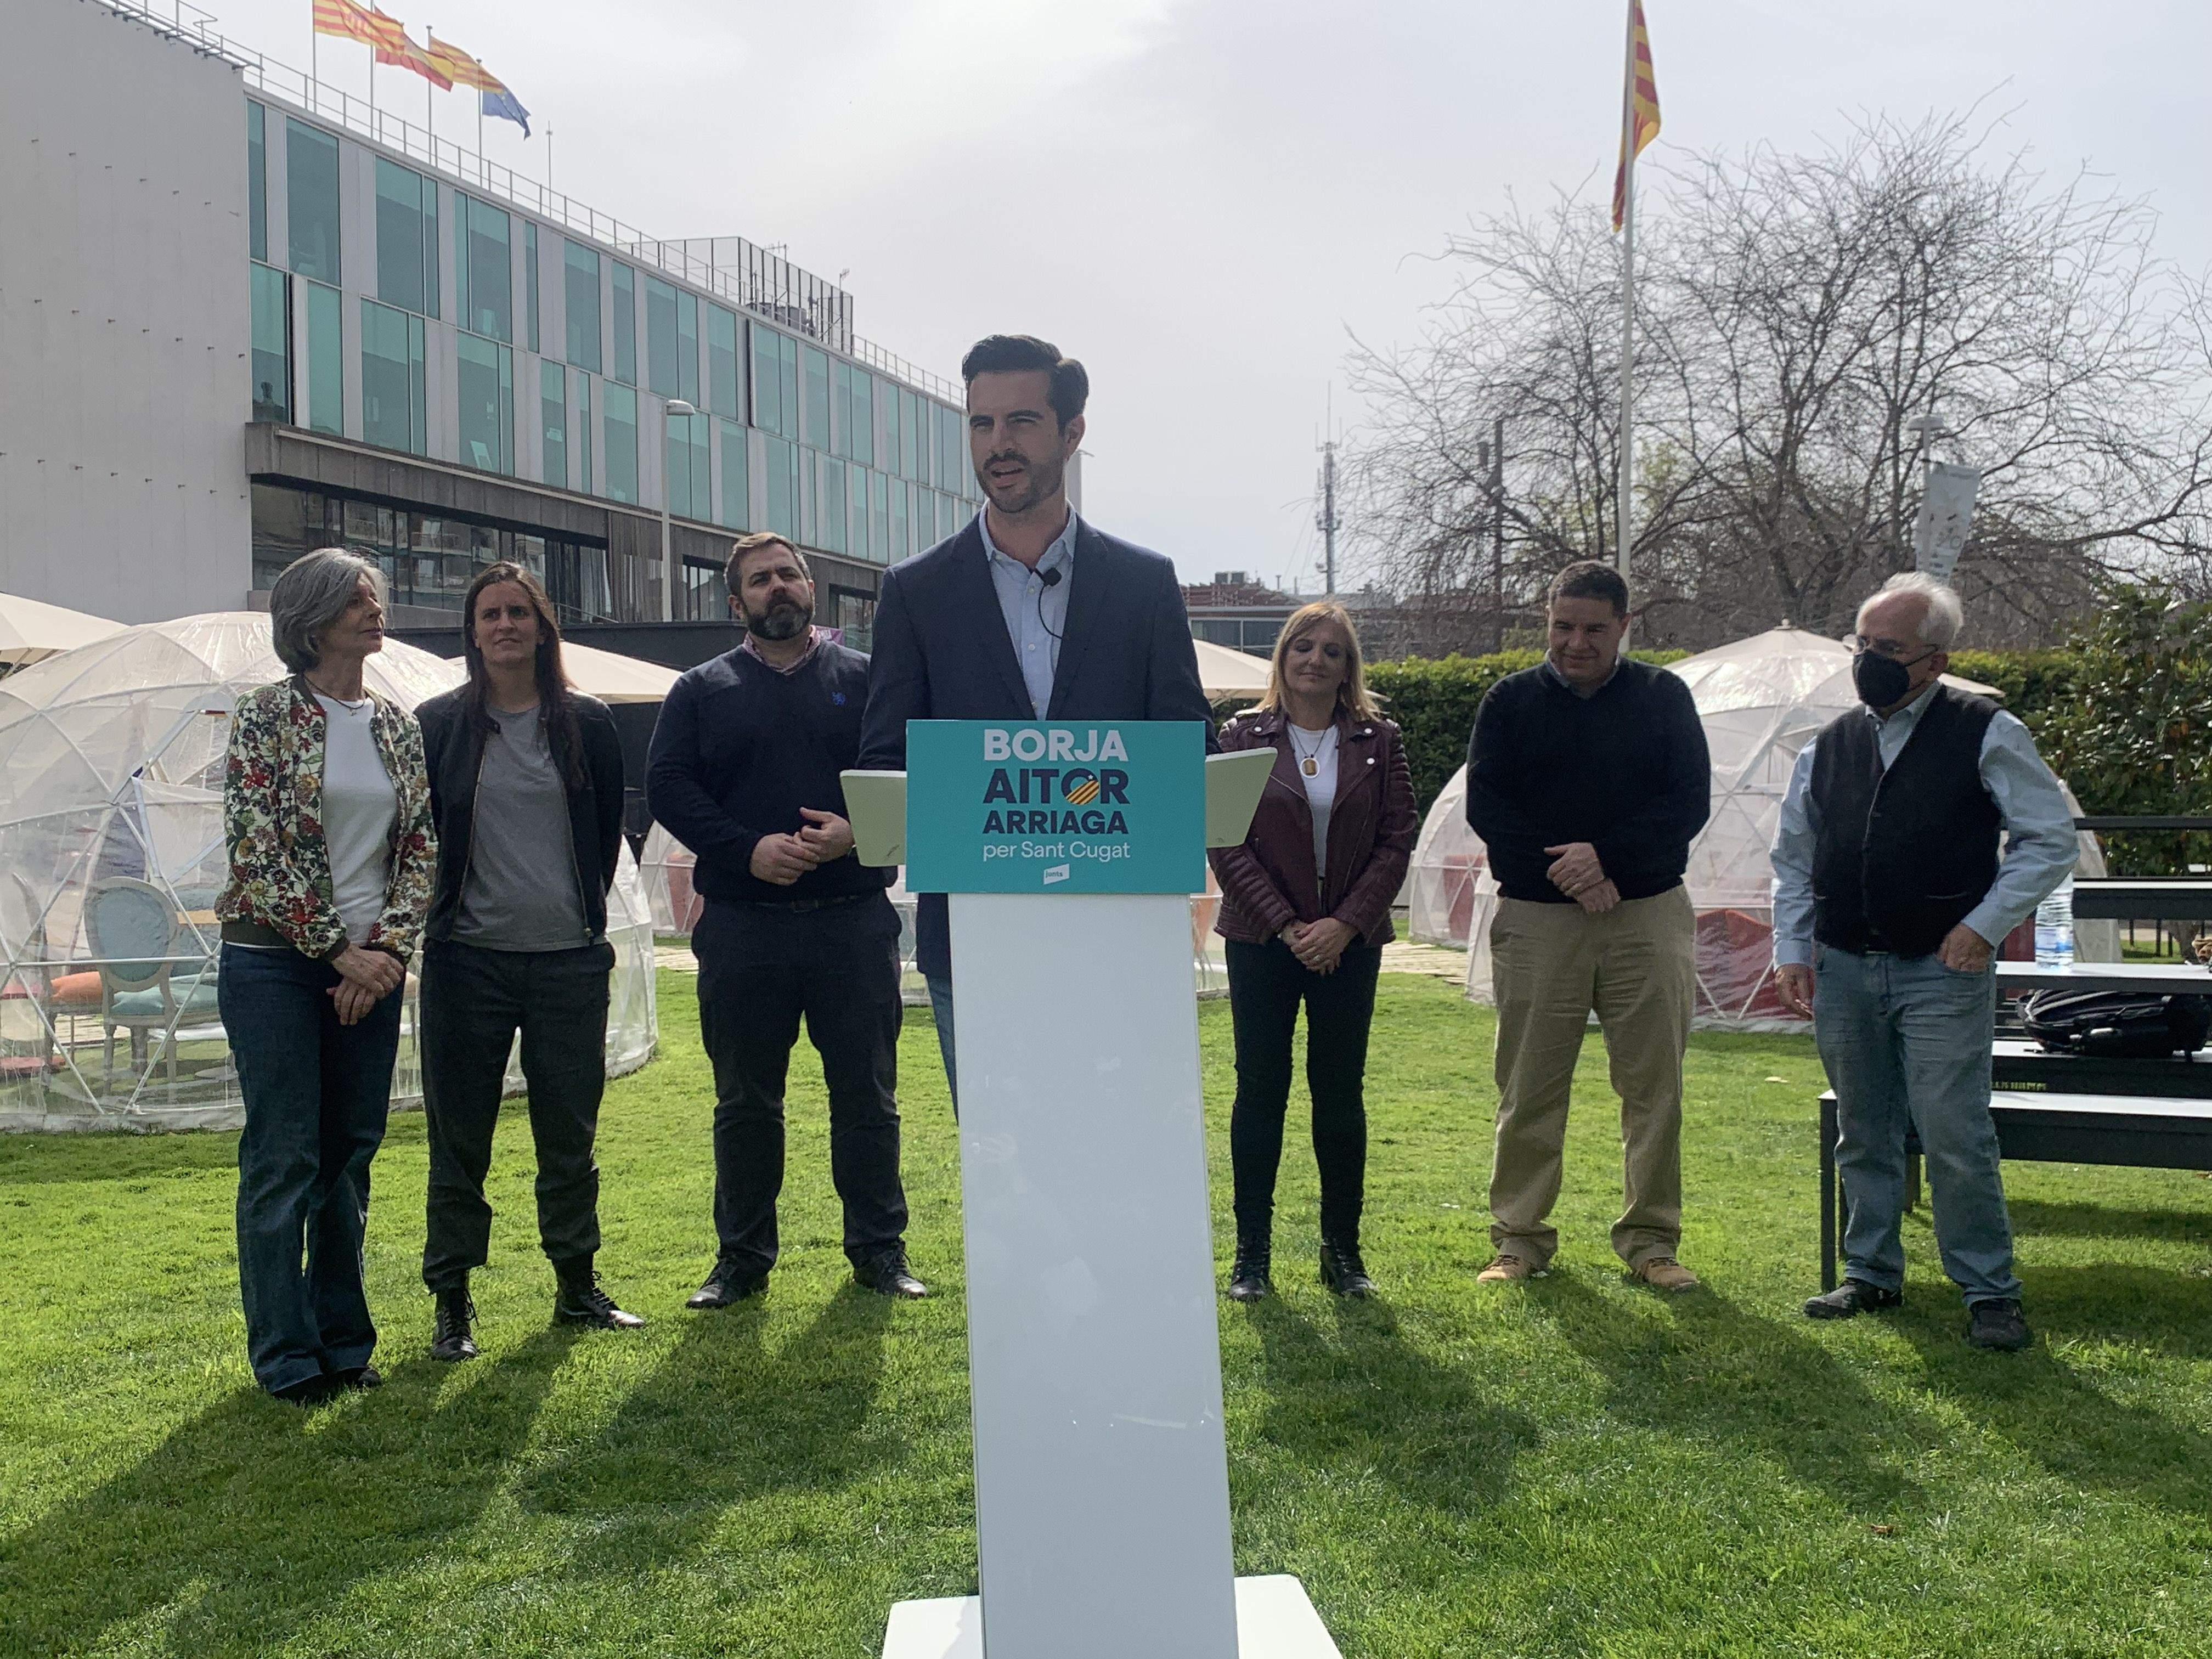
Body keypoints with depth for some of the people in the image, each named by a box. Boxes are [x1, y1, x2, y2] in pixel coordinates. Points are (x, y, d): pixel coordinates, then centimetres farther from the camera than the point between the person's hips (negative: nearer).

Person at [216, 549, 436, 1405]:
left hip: (370, 966, 5)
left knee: (352, 1153, 9)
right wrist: (338, 950, -13)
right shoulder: (266, 714, -5)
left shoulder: (398, 724, 10)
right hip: (274, 959, -5)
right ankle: (287, 1355, 9)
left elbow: (421, 847, 7)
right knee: (283, 1157, -1)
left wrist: (390, 947, -7)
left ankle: (344, 1340, 20)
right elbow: (257, 847, -11)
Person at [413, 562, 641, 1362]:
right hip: (468, 959, -1)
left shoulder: (586, 721, 5)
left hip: (569, 958, 1)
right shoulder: (438, 724, 2)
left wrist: (583, 913, 11)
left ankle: (577, 1286, 22)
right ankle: (451, 1303, 13)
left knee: (570, 1131, 9)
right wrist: (441, 915, 5)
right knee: (459, 1135, 3)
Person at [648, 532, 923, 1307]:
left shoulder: (865, 679, 8)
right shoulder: (700, 691, 10)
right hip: (741, 924, 1)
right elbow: (667, 787, 0)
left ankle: (878, 1248, 18)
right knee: (745, 1103, 9)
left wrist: (857, 832, -16)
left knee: (867, 1095, 6)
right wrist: (748, 849, -13)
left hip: (854, 917, 0)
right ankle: (743, 1256, 20)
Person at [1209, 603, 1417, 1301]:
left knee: (1341, 1090, 5)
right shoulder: (1243, 737, 0)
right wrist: (1286, 925, -11)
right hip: (1262, 938, -1)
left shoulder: (1378, 741, 5)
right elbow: (1225, 843, -4)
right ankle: (1252, 1252, 8)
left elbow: (1398, 839, 1)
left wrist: (1345, 923, -9)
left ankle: (1343, 1250, 14)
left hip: (1349, 941, 1)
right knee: (1260, 1087, 1)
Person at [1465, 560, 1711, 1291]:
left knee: (1654, 1086, 3)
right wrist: (1566, 871, -11)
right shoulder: (1511, 700, 6)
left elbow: (1689, 803, 0)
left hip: (1647, 919, 0)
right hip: (1536, 920, 0)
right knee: (1529, 1089, 3)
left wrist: (1606, 858, -13)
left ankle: (1651, 1239, 14)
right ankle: (1520, 1238, 13)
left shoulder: (1664, 696, 7)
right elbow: (1485, 807, 0)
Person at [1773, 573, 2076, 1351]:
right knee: (1864, 1135, 12)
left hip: (1943, 973, -4)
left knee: (1955, 1138, -7)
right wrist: (1792, 951, 9)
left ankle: (1989, 1292, 6)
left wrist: (1985, 923, -9)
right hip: (1844, 972, 5)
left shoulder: (1986, 734, -3)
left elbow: (2051, 839, -1)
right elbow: (1793, 857, 17)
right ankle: (1871, 1274, 24)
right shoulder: (1830, 746, 10)